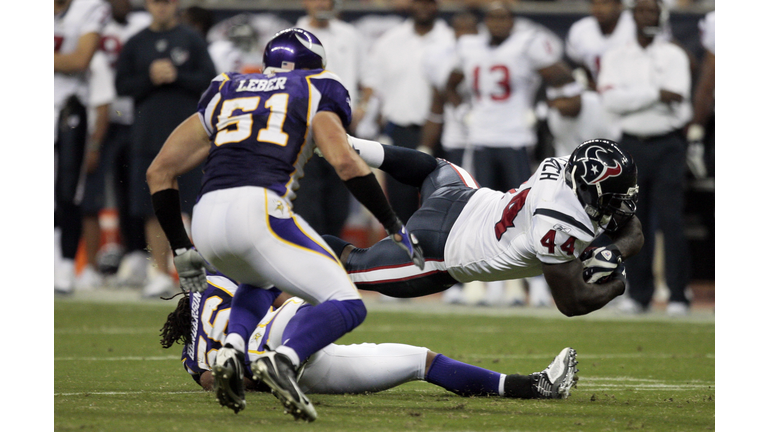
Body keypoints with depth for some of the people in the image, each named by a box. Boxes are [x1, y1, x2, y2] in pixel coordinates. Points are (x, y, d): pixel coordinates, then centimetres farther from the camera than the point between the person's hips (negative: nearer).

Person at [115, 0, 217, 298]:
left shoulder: (192, 41, 5)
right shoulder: (135, 44, 10)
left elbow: (209, 81, 0)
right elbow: (122, 85, 6)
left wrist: (176, 76, -13)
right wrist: (150, 79, -10)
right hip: (148, 136, 2)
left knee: (195, 207, -6)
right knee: (154, 209, 2)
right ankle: (160, 272, 9)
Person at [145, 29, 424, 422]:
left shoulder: (225, 93, 29)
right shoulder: (315, 91, 16)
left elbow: (159, 172, 25)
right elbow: (345, 163, -2)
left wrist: (181, 249, 31)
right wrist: (395, 227, 7)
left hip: (207, 217, 5)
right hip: (258, 208, -5)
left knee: (261, 282, 36)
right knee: (346, 306, 3)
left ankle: (231, 349, 6)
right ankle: (284, 359, -26)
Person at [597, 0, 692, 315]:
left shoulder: (674, 56, 6)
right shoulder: (616, 58, 8)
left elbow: (677, 99, -10)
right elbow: (612, 100, -8)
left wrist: (631, 98, -11)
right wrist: (657, 94, -14)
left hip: (667, 146, -2)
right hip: (631, 145, 2)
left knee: (671, 221, -9)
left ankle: (678, 295, -7)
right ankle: (639, 295, 10)